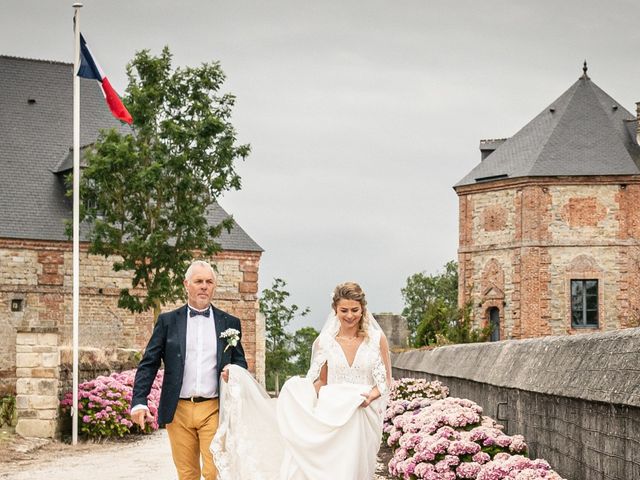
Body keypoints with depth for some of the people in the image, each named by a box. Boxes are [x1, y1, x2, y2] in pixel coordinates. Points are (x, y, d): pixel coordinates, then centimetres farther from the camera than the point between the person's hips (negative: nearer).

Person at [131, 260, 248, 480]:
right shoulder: (167, 321, 7)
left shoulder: (229, 323, 9)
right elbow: (148, 364, 4)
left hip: (213, 410, 0)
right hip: (179, 410, 0)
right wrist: (139, 401, -7)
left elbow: (241, 363, 15)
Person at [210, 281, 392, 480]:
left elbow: (386, 379, 5)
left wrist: (373, 394, -14)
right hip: (332, 415, 1)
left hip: (364, 417, -1)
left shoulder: (377, 338, 0)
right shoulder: (325, 341, 4)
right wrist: (301, 390, -6)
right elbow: (321, 381, 12)